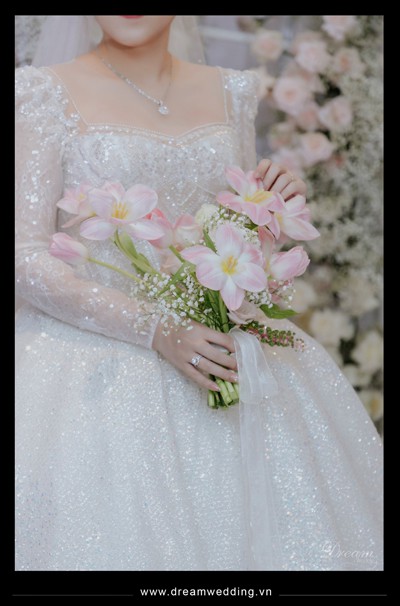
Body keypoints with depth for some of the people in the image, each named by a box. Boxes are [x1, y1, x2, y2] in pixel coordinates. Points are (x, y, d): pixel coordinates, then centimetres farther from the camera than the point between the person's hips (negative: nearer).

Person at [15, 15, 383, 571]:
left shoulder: (230, 94, 11)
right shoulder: (47, 96, -4)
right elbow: (28, 259, -12)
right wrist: (157, 331, -22)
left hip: (215, 335, 4)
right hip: (94, 344, -4)